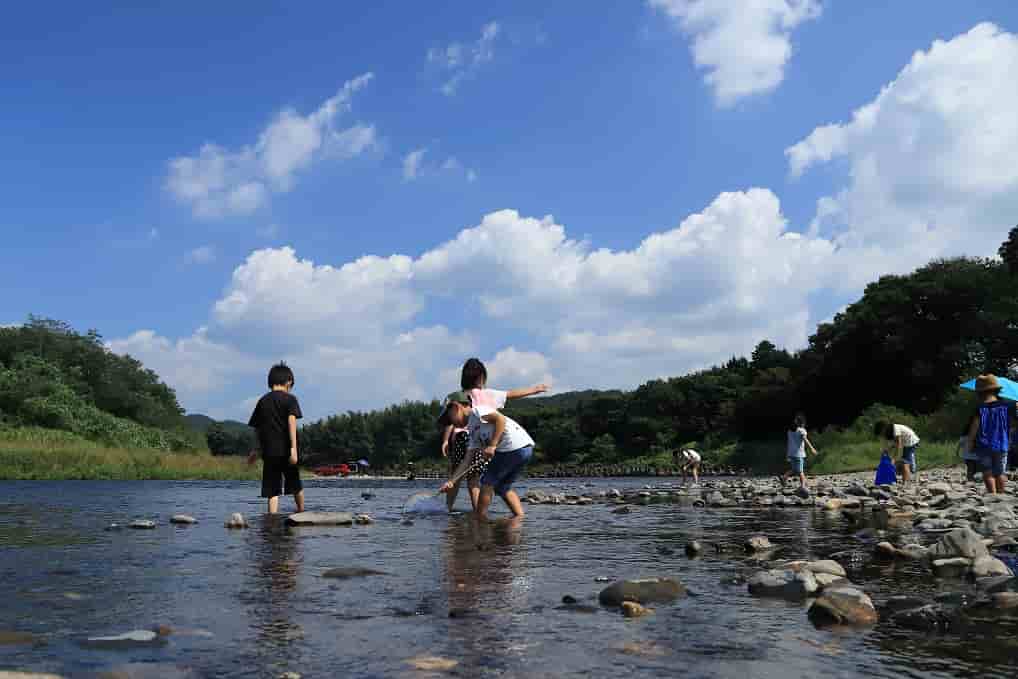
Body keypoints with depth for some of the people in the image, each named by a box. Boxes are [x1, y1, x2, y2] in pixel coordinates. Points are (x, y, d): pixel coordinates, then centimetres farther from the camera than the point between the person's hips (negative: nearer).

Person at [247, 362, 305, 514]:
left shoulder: (263, 401, 10)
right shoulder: (290, 399, -1)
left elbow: (258, 428, 16)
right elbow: (292, 422, -13)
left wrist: (256, 450, 29)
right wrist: (294, 448, -17)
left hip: (268, 452, 2)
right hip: (286, 450, -2)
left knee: (272, 491, 1)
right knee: (296, 486, 17)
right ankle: (301, 513, 32)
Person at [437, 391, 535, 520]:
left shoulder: (476, 411, 2)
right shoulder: (473, 432, 26)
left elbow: (500, 418, -13)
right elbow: (467, 460, 21)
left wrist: (492, 445, -16)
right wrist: (451, 481, 14)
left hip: (514, 447, -9)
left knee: (487, 482, 4)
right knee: (502, 487, 21)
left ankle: (480, 518, 10)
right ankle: (521, 518, 17)